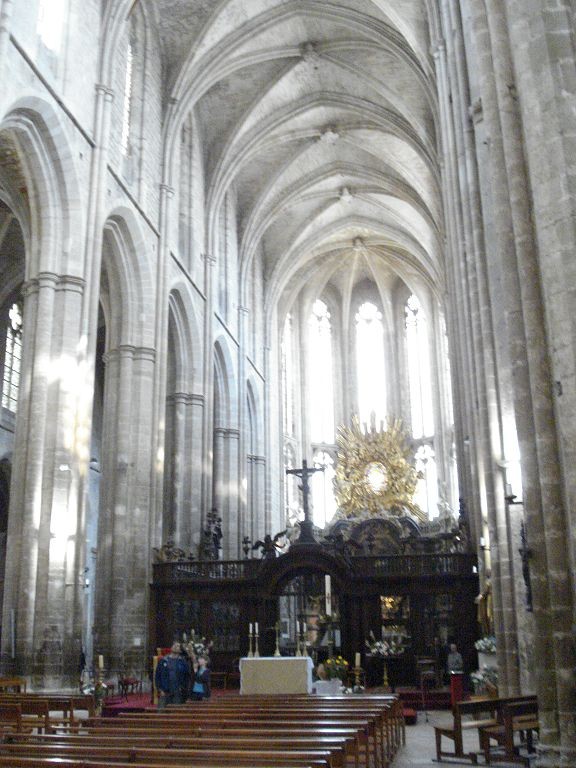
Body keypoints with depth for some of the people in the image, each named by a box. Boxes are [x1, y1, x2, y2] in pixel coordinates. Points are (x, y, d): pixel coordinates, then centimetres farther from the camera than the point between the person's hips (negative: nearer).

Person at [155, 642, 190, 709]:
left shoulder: (182, 661, 7)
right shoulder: (163, 660, 7)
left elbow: (187, 676, 8)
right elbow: (157, 676, 7)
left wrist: (183, 688, -2)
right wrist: (160, 690, -1)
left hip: (177, 694, 0)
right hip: (164, 693, 0)